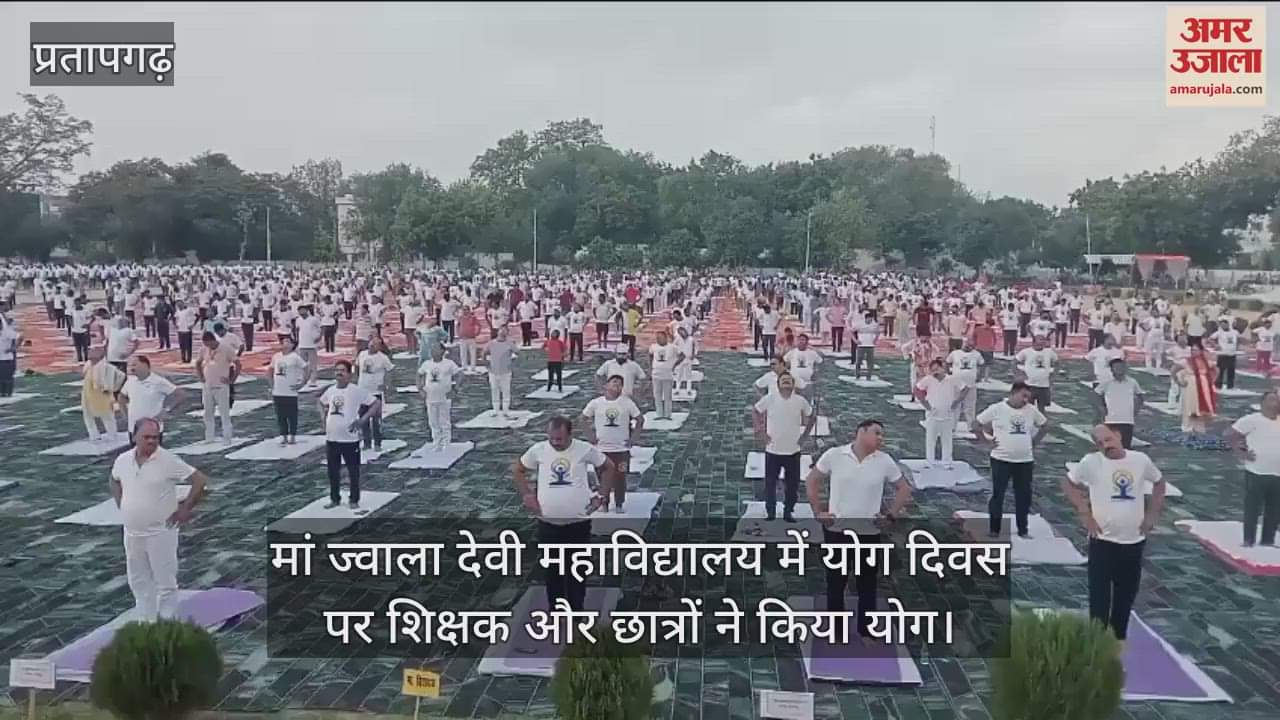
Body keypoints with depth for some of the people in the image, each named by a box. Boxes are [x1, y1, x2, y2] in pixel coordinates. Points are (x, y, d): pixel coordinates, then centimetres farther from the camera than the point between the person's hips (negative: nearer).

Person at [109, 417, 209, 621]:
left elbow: (200, 481, -14)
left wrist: (185, 509, -12)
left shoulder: (169, 461, -15)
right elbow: (114, 482, 23)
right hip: (132, 533, 5)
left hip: (160, 533, -5)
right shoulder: (123, 460, 1)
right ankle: (144, 621, 31)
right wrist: (121, 506, 12)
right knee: (139, 581, 17)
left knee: (165, 582, 2)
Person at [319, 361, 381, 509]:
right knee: (333, 471, 12)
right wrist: (324, 417, 14)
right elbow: (320, 402, 30)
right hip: (331, 438, 5)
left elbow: (377, 403, -12)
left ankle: (354, 500, 17)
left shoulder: (357, 390, -11)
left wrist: (362, 419, -14)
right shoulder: (330, 390, 7)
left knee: (353, 471, 5)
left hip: (350, 438, -5)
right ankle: (335, 499, 25)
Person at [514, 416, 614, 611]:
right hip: (548, 522, 1)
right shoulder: (538, 450, -4)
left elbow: (608, 467, 8)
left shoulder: (585, 449, -7)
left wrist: (601, 495, 2)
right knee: (552, 570, 12)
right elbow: (518, 470, 12)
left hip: (578, 521, -1)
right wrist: (526, 495, 3)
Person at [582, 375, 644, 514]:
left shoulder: (627, 403, -3)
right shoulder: (596, 403, -3)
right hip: (601, 448, 0)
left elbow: (640, 419, 4)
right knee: (603, 478, 7)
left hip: (622, 448, 0)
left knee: (620, 478, 4)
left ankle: (619, 505, 19)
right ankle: (604, 503, 23)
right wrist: (590, 436, 4)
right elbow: (584, 417, 10)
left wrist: (633, 437, -1)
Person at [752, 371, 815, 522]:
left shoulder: (800, 401, -5)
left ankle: (788, 512, 28)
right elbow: (755, 411, 4)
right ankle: (770, 514, 21)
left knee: (793, 485, 10)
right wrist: (760, 431, -2)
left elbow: (811, 416, 11)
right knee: (770, 484, 6)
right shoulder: (769, 399, -9)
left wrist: (805, 434, 4)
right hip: (773, 450, -1)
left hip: (793, 451, 1)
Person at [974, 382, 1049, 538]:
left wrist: (1034, 442, 10)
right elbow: (976, 424, -2)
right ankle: (994, 530, 13)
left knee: (1024, 496, 9)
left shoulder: (1031, 410, 3)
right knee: (998, 495, 2)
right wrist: (987, 440, -5)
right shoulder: (997, 409, -8)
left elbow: (1045, 425, 19)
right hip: (1001, 460, -4)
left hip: (1025, 461, 4)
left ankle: (1023, 530, 23)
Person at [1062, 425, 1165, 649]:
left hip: (1134, 539, 3)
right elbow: (1068, 483, 2)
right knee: (1099, 594, -2)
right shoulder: (1091, 462, -10)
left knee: (1126, 593, 15)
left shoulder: (1141, 460, -2)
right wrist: (1084, 513, -7)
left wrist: (1153, 514, 7)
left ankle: (1118, 636, 33)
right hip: (1102, 540, -3)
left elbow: (1159, 482, 15)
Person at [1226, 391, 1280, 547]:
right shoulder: (1253, 419, -10)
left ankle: (1267, 540, 24)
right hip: (1257, 473, -6)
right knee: (1253, 509, 1)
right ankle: (1248, 541, 9)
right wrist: (1241, 453, -12)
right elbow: (1230, 435, -11)